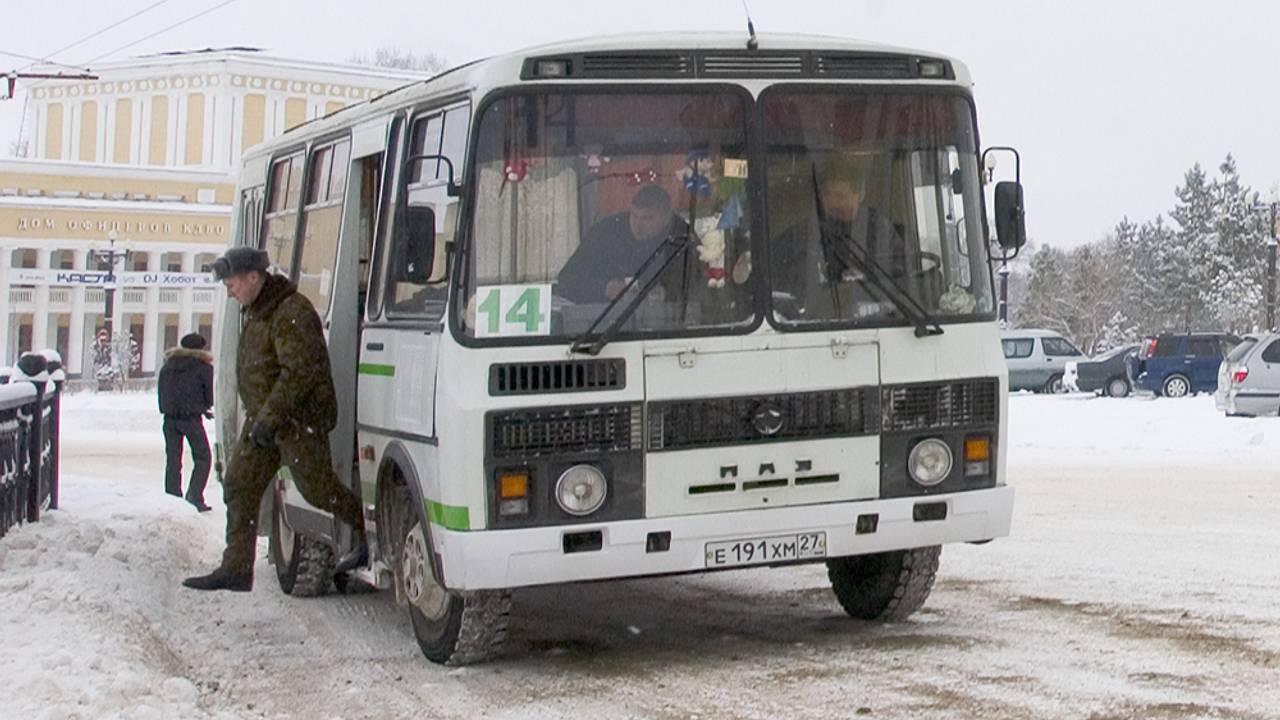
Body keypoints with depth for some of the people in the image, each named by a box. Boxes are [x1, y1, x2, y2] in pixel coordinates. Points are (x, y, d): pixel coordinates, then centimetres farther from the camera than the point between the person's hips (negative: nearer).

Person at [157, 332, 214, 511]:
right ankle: (194, 497, -12)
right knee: (202, 458, 2)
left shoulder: (168, 364, 12)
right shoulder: (204, 366, -1)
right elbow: (208, 396, 2)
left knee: (172, 460, 9)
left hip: (170, 417, 4)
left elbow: (161, 391, 12)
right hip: (191, 417, -4)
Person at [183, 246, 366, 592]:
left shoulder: (292, 313, -19)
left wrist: (269, 417, -26)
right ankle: (236, 568, 9)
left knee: (319, 490, -6)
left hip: (300, 419, -10)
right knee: (239, 486, 6)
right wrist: (258, 416, 18)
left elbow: (299, 372, -25)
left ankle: (368, 530, 13)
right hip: (263, 418, 10)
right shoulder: (255, 311, 14)